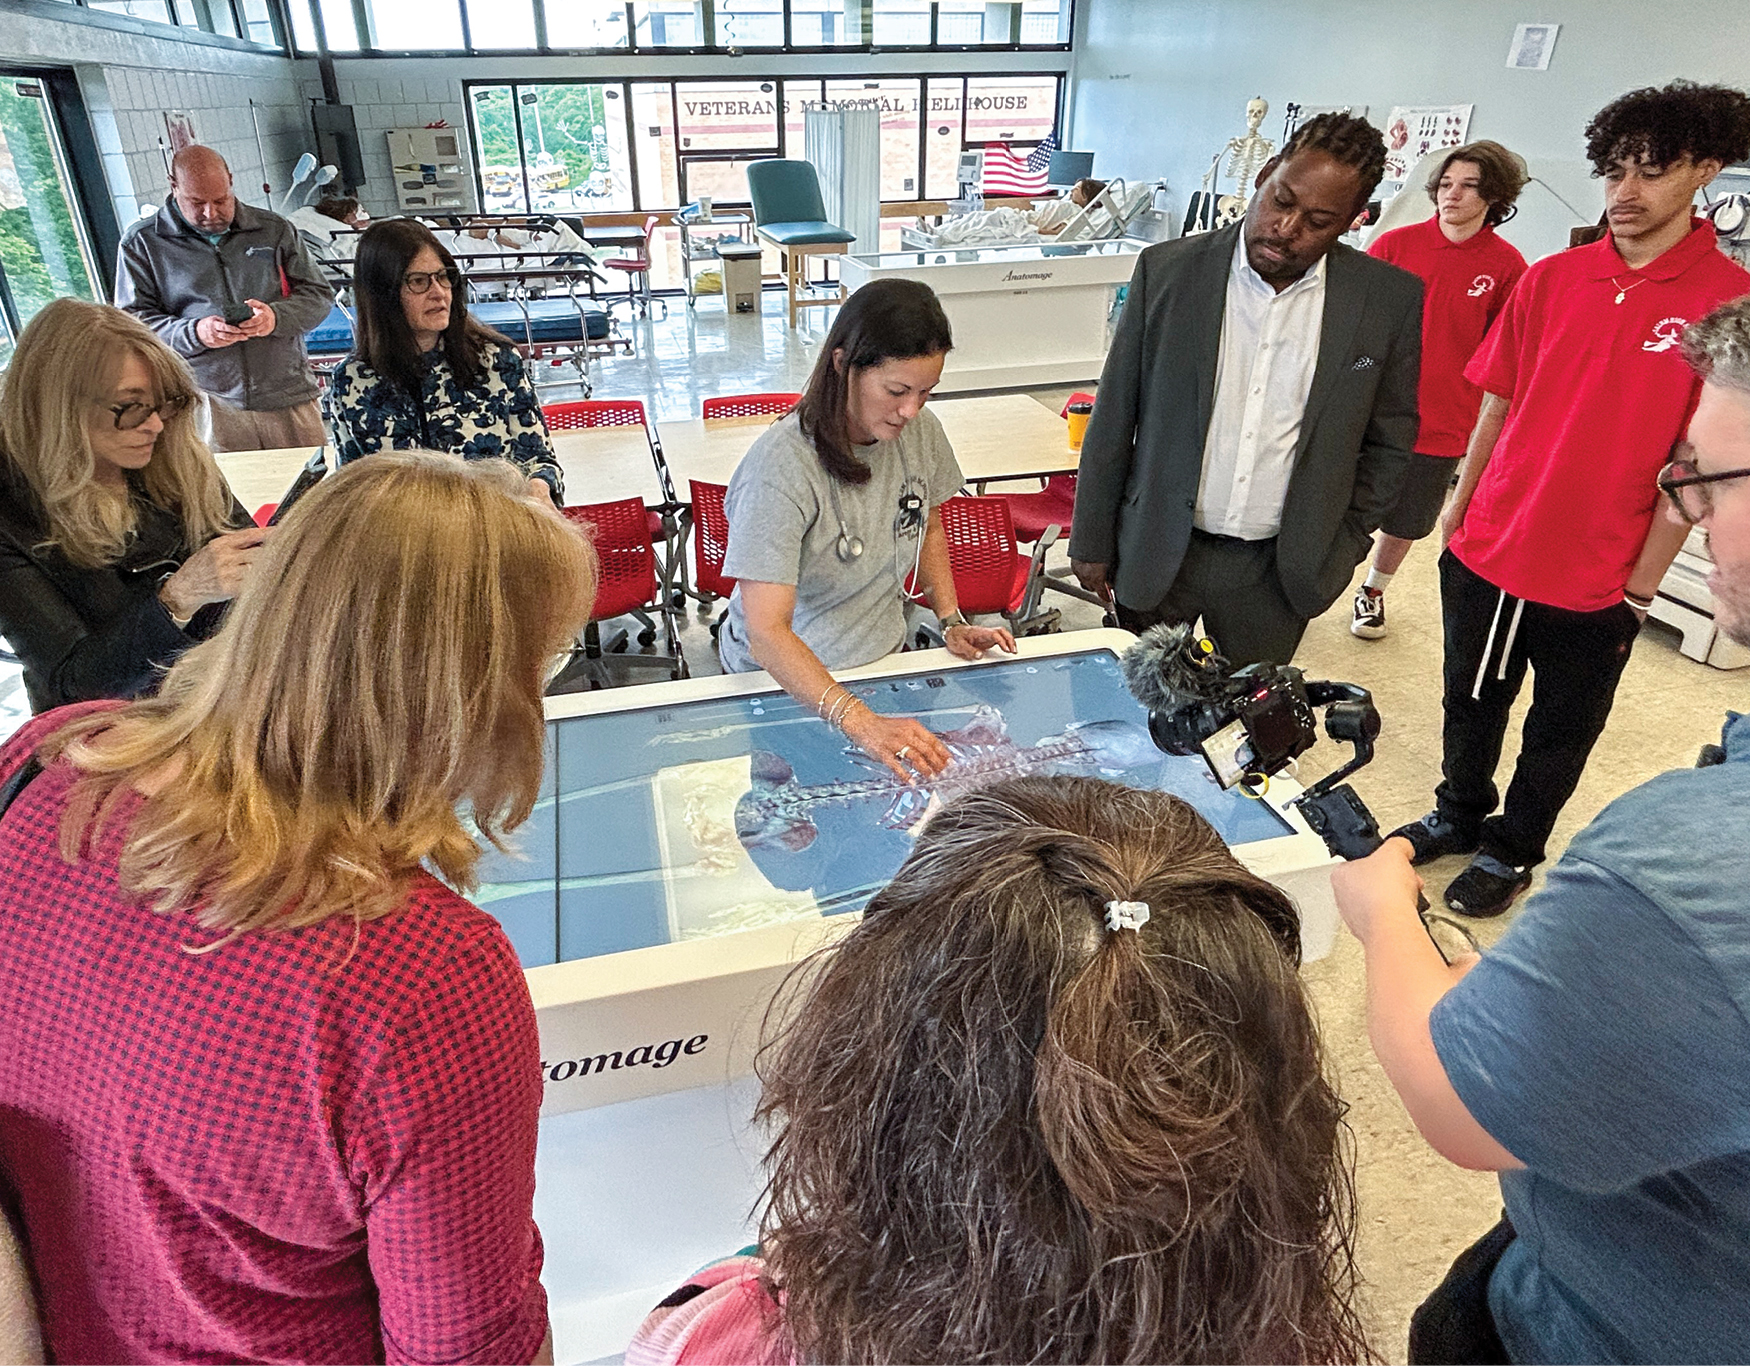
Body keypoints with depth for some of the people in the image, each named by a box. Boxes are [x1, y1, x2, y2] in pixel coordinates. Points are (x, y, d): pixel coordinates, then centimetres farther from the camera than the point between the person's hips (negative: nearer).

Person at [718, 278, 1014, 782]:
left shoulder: (920, 431, -7)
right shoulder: (780, 466, -26)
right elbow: (766, 632, -31)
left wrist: (952, 622, 1)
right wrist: (860, 721, -42)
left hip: (883, 660, 5)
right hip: (784, 680, -5)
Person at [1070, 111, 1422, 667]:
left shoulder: (1390, 300, -5)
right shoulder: (1167, 270, -6)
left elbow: (1389, 441, 7)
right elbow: (1114, 418, -1)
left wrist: (1339, 548, 4)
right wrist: (1093, 540, 1)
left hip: (1281, 572, 1)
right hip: (1159, 556, 0)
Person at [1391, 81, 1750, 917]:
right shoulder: (1550, 280, 0)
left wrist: (1640, 587, -10)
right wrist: (1457, 511, 8)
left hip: (1597, 582, -3)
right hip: (1484, 553, 3)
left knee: (1560, 729, 16)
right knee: (1471, 701, 20)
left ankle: (1513, 849, 37)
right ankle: (1459, 814, 43)